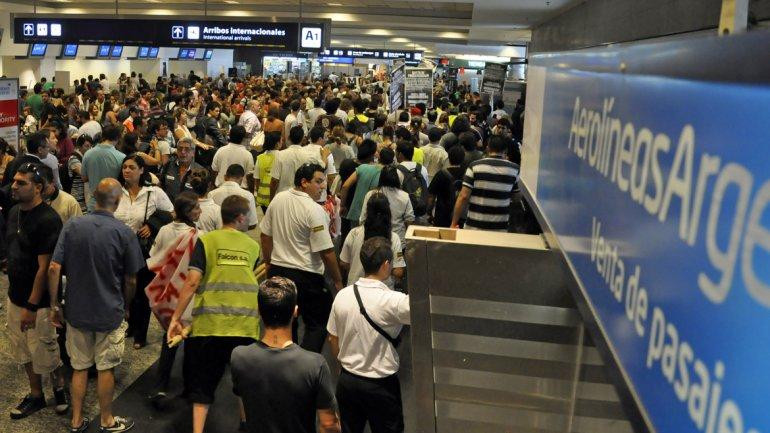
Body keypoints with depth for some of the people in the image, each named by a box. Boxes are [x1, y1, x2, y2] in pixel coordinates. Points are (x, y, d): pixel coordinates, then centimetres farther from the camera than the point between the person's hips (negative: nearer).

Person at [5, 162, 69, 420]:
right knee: (24, 351, 18)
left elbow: (44, 268, -20)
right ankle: (36, 396, 35)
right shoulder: (14, 212, 4)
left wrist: (32, 306, -20)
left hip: (37, 302, -7)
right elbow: (12, 254, 12)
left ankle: (60, 388, 32)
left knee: (45, 353, 7)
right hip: (15, 296, 7)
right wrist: (15, 295, 11)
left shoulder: (48, 220, -20)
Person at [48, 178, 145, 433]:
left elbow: (54, 268, -9)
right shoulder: (124, 233, -14)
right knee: (106, 368, 12)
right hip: (110, 312, -3)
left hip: (76, 310, 3)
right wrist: (126, 307, 10)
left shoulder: (73, 226, -6)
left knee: (80, 367, 17)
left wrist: (54, 305, 0)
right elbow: (131, 280, -7)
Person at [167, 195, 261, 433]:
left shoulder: (206, 240, 2)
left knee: (203, 382, 12)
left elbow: (192, 282, -8)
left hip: (209, 323, -1)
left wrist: (175, 318, -4)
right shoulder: (253, 246, 10)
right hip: (246, 324, 2)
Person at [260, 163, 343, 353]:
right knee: (317, 325, 6)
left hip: (277, 271, 7)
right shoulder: (314, 210, -19)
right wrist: (338, 282, -9)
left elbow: (265, 234, 12)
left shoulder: (278, 200, 2)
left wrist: (268, 262, 25)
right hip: (306, 276, -7)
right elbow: (326, 252, -19)